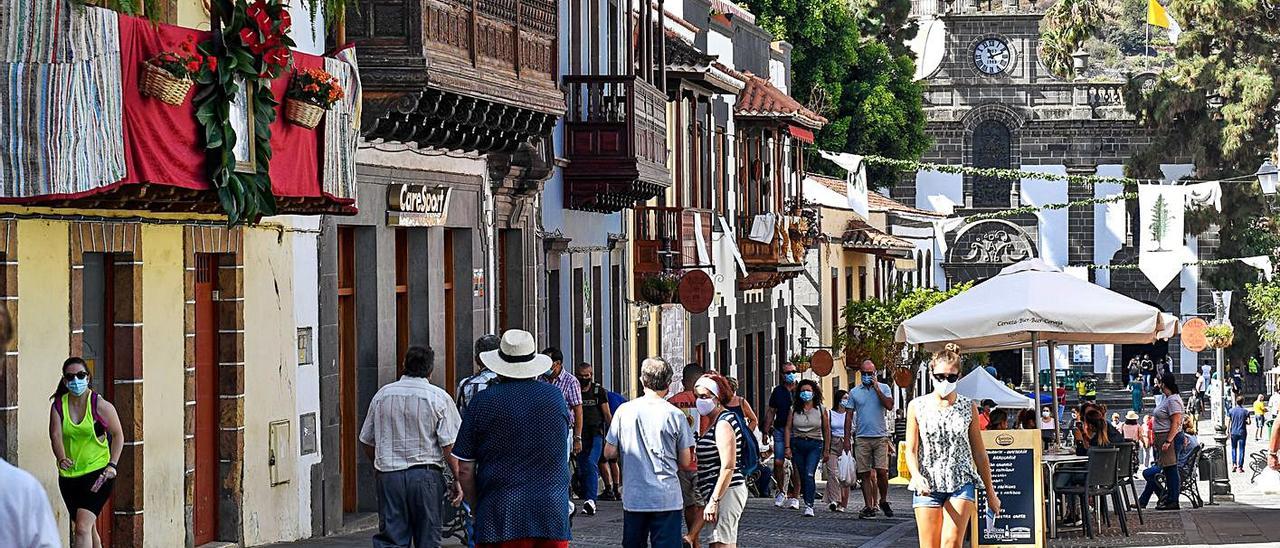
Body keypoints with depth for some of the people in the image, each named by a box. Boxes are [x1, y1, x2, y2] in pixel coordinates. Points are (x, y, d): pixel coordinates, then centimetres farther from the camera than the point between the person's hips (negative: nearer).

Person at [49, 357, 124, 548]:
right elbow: (55, 435, -11)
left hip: (97, 473, -5)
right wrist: (61, 459, -30)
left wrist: (112, 465, -8)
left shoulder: (100, 405, -7)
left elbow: (118, 434, 2)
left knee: (83, 527, -19)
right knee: (88, 528, 18)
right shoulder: (58, 405, 1)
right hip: (69, 475, 5)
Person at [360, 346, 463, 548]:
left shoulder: (382, 394, 7)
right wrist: (457, 480, -1)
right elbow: (449, 446, -9)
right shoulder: (439, 398, -4)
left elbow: (367, 441, 13)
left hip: (388, 474, 2)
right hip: (426, 475, -2)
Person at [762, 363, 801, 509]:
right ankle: (781, 492, 14)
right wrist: (766, 430, 10)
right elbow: (771, 411, 15)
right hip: (780, 430, 2)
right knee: (778, 463, -5)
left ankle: (794, 496, 5)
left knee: (796, 465, -2)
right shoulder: (777, 391, 11)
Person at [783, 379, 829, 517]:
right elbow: (788, 428, 5)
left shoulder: (821, 410, 3)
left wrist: (827, 449, 6)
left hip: (815, 445, -3)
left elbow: (827, 430, 8)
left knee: (809, 474, -17)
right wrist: (787, 447, -3)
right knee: (802, 476, 5)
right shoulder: (794, 409, 6)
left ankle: (809, 506, -20)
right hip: (797, 444, 3)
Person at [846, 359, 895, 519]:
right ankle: (869, 507, 3)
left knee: (881, 471, -9)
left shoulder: (883, 388, 7)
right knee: (865, 474, -1)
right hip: (861, 438, 2)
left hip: (880, 437, -2)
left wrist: (876, 388, -10)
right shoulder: (854, 392, 11)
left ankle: (883, 501, 11)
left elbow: (889, 406, -10)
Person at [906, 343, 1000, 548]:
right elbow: (911, 451, 0)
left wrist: (990, 493, 15)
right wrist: (917, 477, -20)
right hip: (927, 485, 0)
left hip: (961, 482, 0)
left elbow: (979, 453, 12)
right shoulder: (917, 406, 3)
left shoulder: (968, 407, 6)